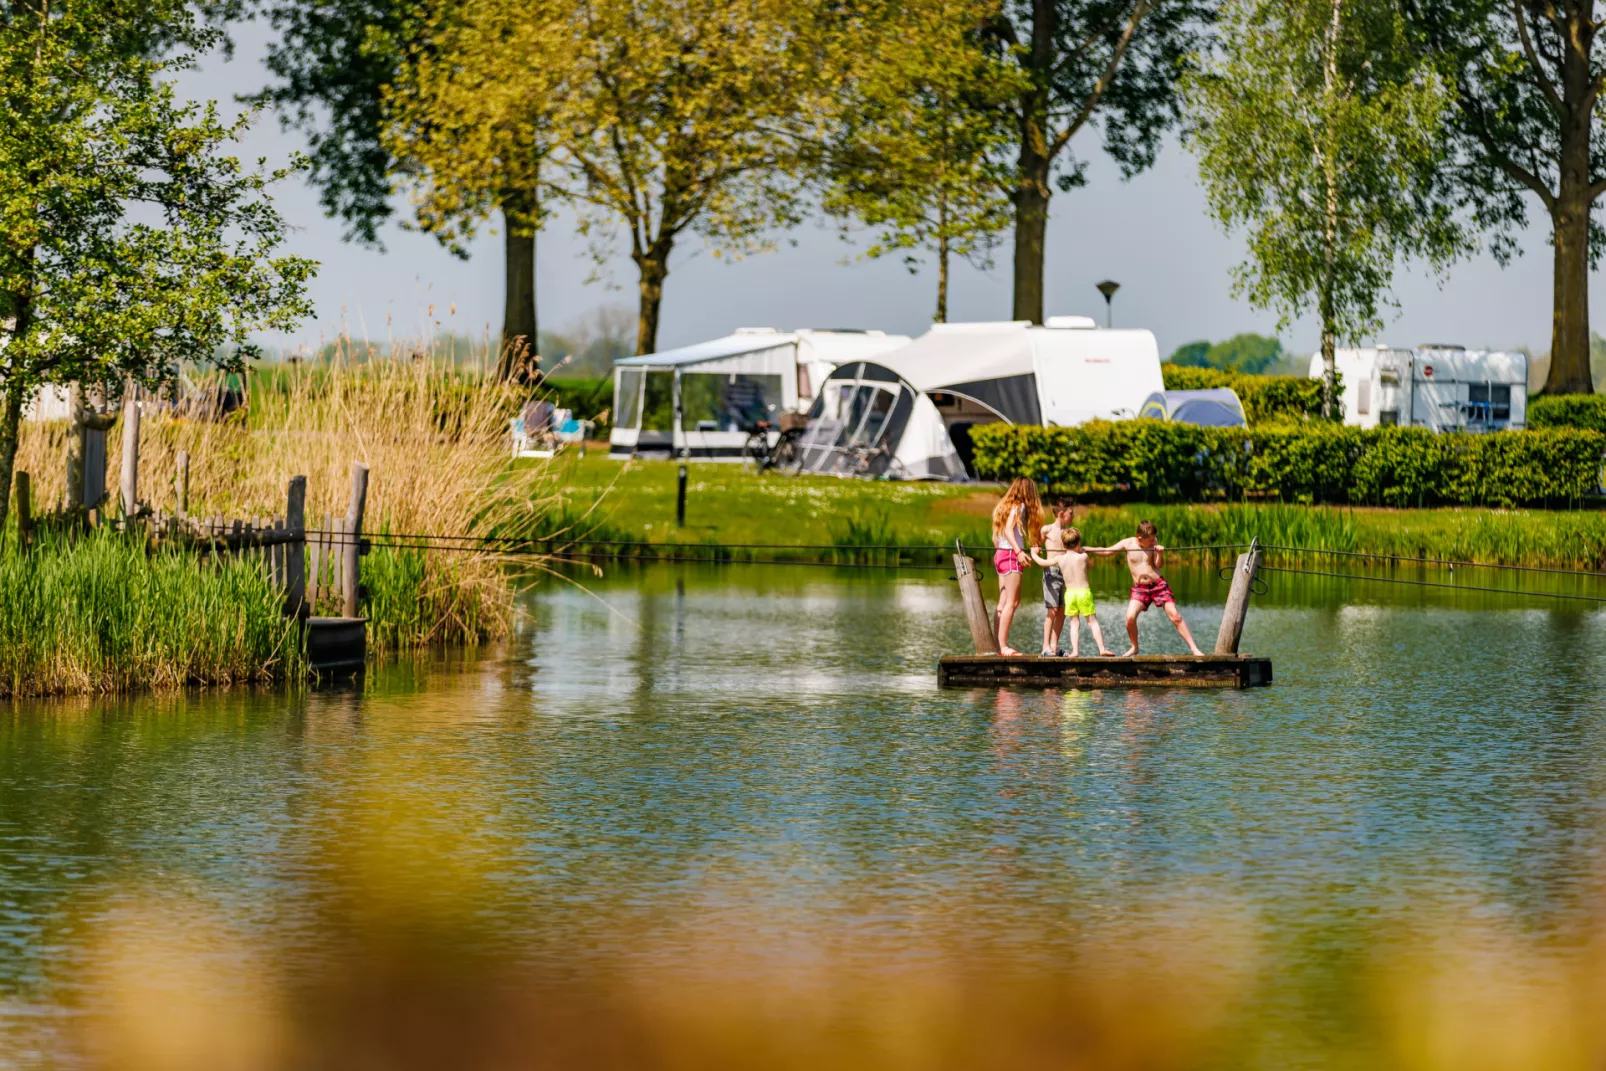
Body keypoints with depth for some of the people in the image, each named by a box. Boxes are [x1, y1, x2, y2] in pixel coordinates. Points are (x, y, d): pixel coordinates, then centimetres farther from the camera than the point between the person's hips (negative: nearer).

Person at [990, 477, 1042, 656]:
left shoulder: (1004, 505, 19)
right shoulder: (1019, 506, -5)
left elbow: (1001, 532, 14)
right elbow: (1008, 530, -17)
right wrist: (1019, 552, -26)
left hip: (1000, 554, 9)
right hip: (1011, 554, -9)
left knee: (1004, 603, 8)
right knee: (1011, 602, -10)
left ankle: (997, 645, 6)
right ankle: (1003, 645, -16)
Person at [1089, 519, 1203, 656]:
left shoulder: (1154, 543, -3)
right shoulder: (1127, 544, -3)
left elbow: (1159, 565, -7)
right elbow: (1106, 551, 6)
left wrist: (1160, 553, -26)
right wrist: (1086, 549, 0)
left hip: (1158, 584, 0)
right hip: (1139, 588, 1)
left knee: (1175, 615, -9)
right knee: (1130, 617, -19)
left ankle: (1194, 648, -5)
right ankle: (1134, 648, 4)